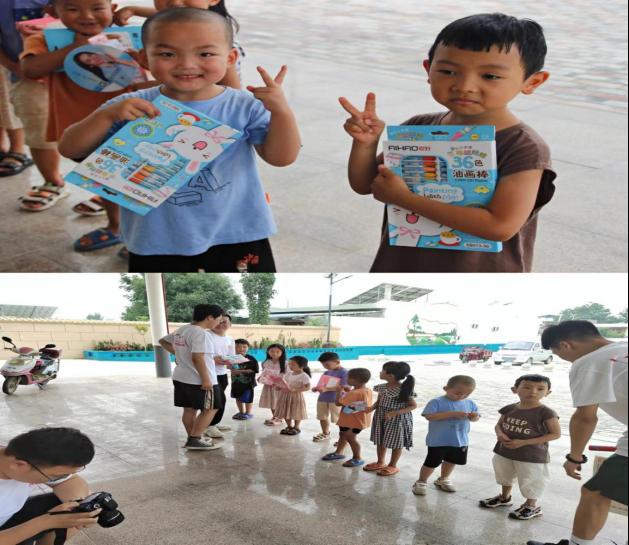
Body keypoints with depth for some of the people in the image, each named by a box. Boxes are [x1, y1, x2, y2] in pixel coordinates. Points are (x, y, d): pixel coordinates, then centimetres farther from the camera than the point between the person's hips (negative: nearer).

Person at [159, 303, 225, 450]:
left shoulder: (181, 330, 10)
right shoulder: (200, 333, -20)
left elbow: (163, 341, 23)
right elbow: (197, 358, -27)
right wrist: (206, 379, -23)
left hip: (181, 378, 9)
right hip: (198, 380, -9)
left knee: (189, 409, 15)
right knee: (210, 409, 2)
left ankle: (193, 438, 23)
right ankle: (195, 440, 0)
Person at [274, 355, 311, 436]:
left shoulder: (304, 376, -15)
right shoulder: (288, 374, 7)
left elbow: (307, 387, -22)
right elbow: (282, 382, 17)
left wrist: (294, 390, -29)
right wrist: (278, 387, -6)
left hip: (296, 396, -7)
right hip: (285, 396, 7)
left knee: (296, 413, 5)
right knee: (285, 412, 13)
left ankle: (296, 427, 22)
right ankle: (289, 426, 30)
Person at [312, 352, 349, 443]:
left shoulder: (344, 372, -15)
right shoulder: (326, 372, 10)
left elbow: (344, 387, -23)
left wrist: (326, 389, -29)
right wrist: (317, 388, -5)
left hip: (337, 400, -8)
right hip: (322, 398, 8)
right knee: (322, 417, 18)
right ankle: (325, 434, 38)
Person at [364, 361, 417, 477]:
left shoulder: (404, 389, -21)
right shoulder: (381, 387, -1)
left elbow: (413, 406, -16)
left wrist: (395, 413, -26)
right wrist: (372, 407, -12)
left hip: (398, 419, -7)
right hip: (381, 417, 7)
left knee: (396, 443, 9)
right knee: (380, 441, 18)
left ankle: (392, 466, 25)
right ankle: (380, 462, 35)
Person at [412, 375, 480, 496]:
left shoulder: (469, 403, 1)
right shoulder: (437, 402, -17)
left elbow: (476, 416, 11)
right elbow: (429, 416, -28)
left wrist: (474, 416, -18)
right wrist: (453, 414, -32)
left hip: (461, 440, 5)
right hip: (438, 440, -5)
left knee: (451, 461, 21)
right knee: (432, 462, 3)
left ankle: (443, 480, 44)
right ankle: (421, 482, 23)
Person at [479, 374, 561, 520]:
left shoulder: (545, 413, -20)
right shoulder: (509, 409, -4)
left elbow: (556, 434, -17)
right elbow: (498, 425, 9)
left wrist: (524, 442, -23)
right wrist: (500, 434, -18)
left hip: (532, 456, -6)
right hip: (504, 452, 6)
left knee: (530, 482, 9)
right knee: (505, 476, 25)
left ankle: (532, 506, 34)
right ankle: (504, 498, 49)